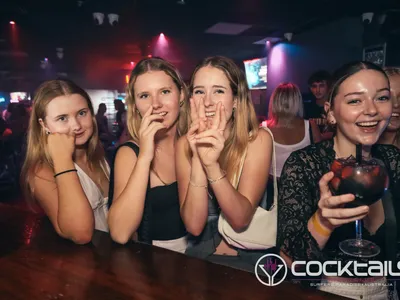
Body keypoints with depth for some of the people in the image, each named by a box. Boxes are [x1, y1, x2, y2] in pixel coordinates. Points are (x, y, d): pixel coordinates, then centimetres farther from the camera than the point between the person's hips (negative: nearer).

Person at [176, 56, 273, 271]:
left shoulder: (258, 139, -12)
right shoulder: (185, 144, -7)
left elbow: (240, 219, -19)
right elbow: (193, 225, -16)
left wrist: (212, 164, -32)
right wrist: (198, 159, -28)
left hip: (250, 258, -1)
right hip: (200, 256, 2)